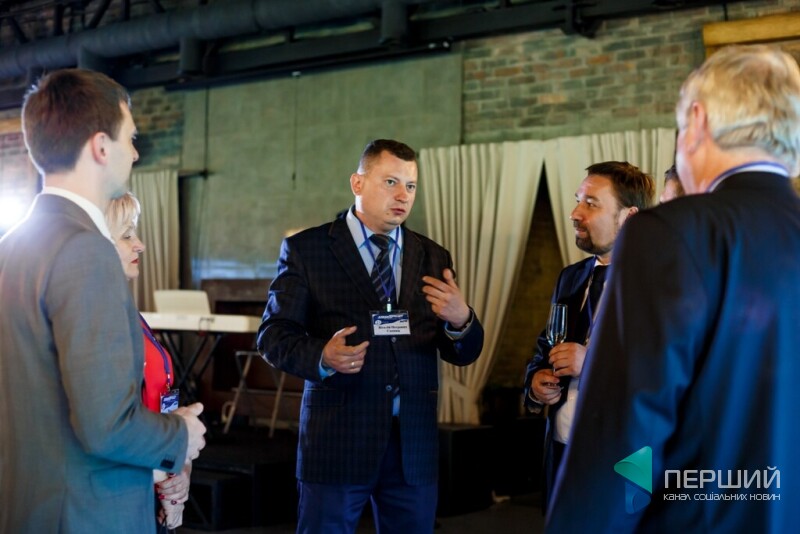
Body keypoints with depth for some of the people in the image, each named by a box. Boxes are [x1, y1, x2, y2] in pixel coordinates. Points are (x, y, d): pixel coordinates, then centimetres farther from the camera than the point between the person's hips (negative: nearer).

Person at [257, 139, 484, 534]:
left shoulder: (433, 258, 10)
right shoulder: (306, 249, 0)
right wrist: (322, 357, -23)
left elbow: (462, 354, 8)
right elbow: (273, 335, -3)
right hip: (337, 437, -3)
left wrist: (461, 320, -15)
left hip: (415, 442, 3)